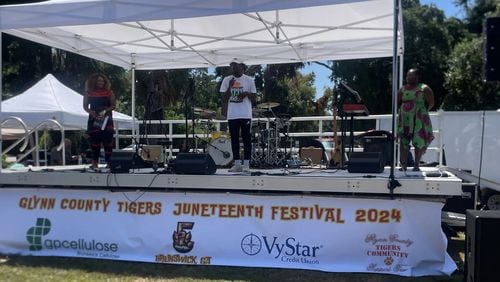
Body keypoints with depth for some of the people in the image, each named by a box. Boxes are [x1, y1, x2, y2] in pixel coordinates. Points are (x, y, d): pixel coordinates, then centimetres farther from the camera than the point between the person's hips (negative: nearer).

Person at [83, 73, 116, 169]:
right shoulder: (89, 93, 5)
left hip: (106, 119, -1)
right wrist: (91, 112, -12)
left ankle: (109, 162, -1)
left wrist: (105, 111, -16)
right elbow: (85, 106, 7)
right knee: (94, 141, 3)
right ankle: (94, 162, 9)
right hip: (93, 119, 1)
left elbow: (113, 105, 1)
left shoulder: (109, 92, 2)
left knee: (108, 141, -5)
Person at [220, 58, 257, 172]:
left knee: (246, 139, -1)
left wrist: (247, 93, -15)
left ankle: (246, 164, 3)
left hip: (246, 115, -2)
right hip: (232, 115, 2)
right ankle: (237, 164, 11)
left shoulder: (249, 80, 3)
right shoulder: (226, 80, 7)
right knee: (234, 140, 5)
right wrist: (230, 87, -10)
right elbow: (224, 99, 4)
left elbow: (254, 98, 5)